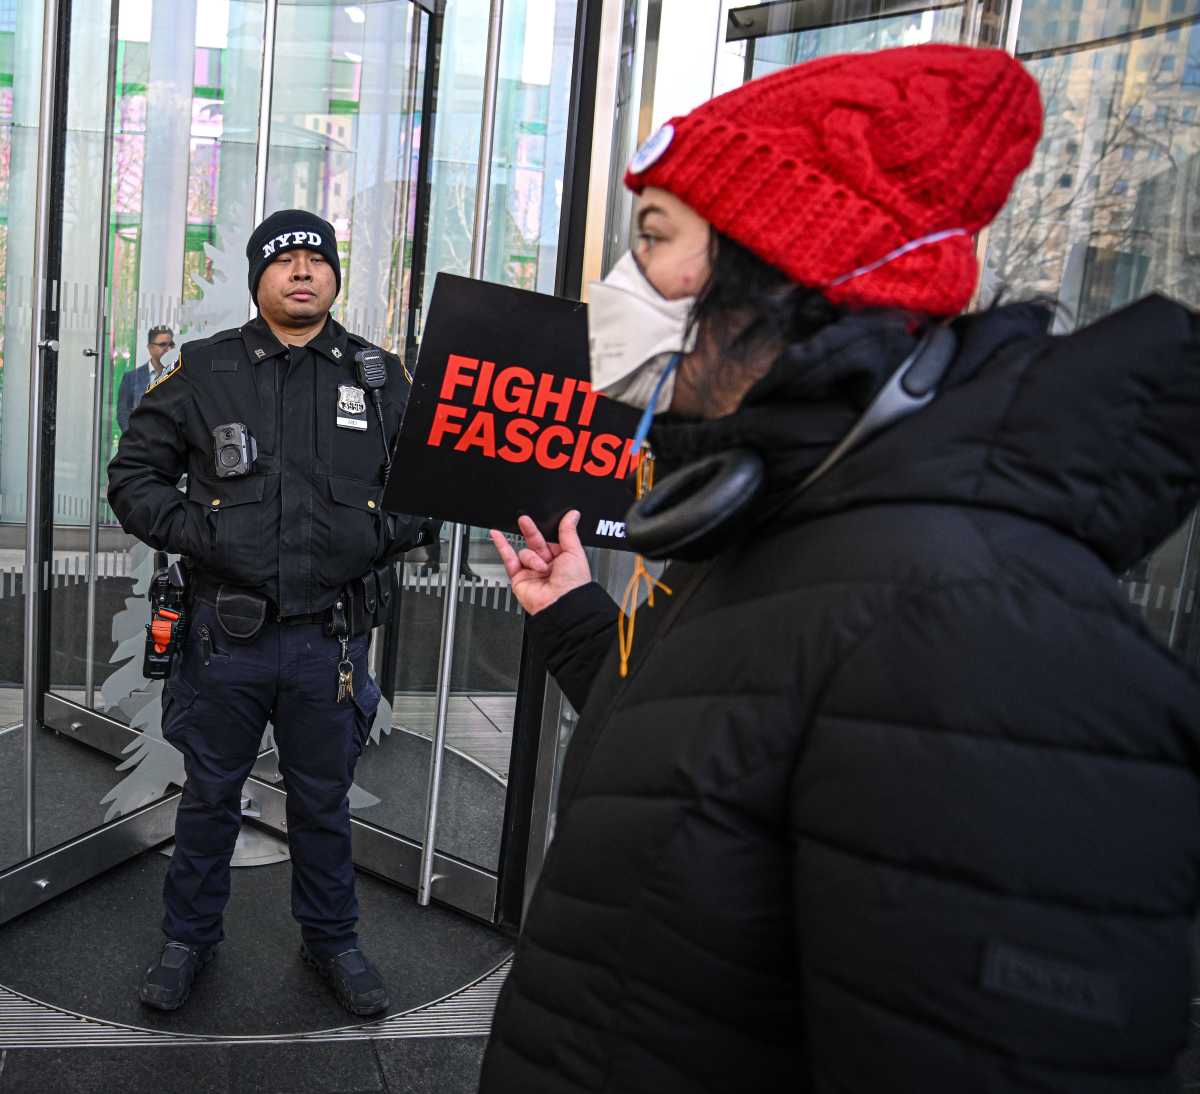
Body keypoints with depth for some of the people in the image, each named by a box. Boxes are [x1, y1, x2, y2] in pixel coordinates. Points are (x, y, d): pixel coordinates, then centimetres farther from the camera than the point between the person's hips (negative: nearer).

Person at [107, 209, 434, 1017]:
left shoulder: (382, 377, 4)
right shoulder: (204, 371, 1)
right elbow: (133, 474, 5)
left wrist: (380, 535, -7)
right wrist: (193, 531, -9)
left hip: (330, 639, 1)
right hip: (226, 633, 0)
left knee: (324, 800, 16)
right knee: (210, 796, 16)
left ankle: (332, 940, 36)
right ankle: (189, 938, 37)